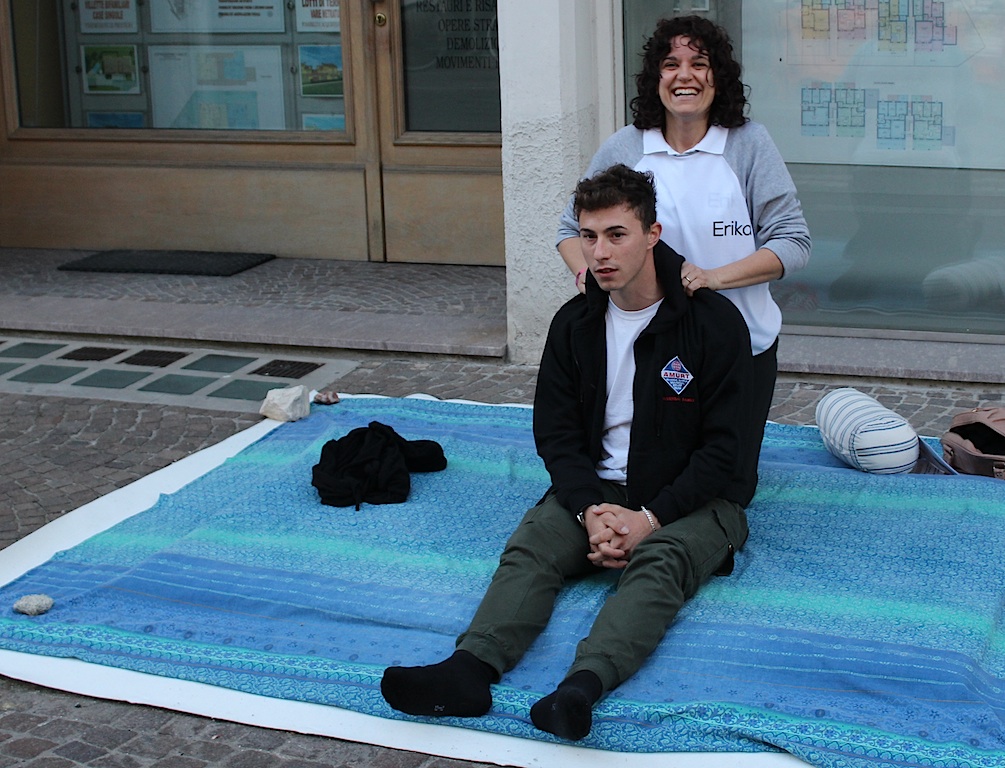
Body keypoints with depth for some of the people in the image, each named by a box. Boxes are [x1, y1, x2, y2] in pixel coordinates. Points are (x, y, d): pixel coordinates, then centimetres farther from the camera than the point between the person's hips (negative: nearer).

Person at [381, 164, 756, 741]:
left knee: (657, 562, -34)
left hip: (689, 499, -4)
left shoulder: (714, 322, -9)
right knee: (531, 545, -24)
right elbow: (556, 433, 2)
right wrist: (591, 511, -16)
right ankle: (469, 669, -47)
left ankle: (583, 688, -58)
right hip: (596, 489, 4)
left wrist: (651, 517, -20)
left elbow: (722, 448, -10)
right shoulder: (575, 324, 5)